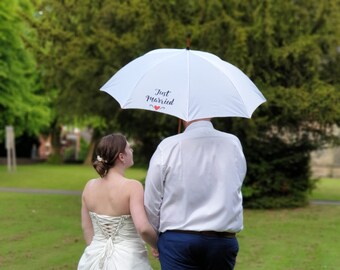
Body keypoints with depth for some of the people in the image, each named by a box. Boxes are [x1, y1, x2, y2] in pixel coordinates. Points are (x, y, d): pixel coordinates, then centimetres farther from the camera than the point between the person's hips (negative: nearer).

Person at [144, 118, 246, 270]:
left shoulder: (168, 147, -5)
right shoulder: (234, 144, 3)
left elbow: (151, 201, 1)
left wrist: (154, 240, 15)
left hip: (176, 240, -2)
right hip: (224, 240, 3)